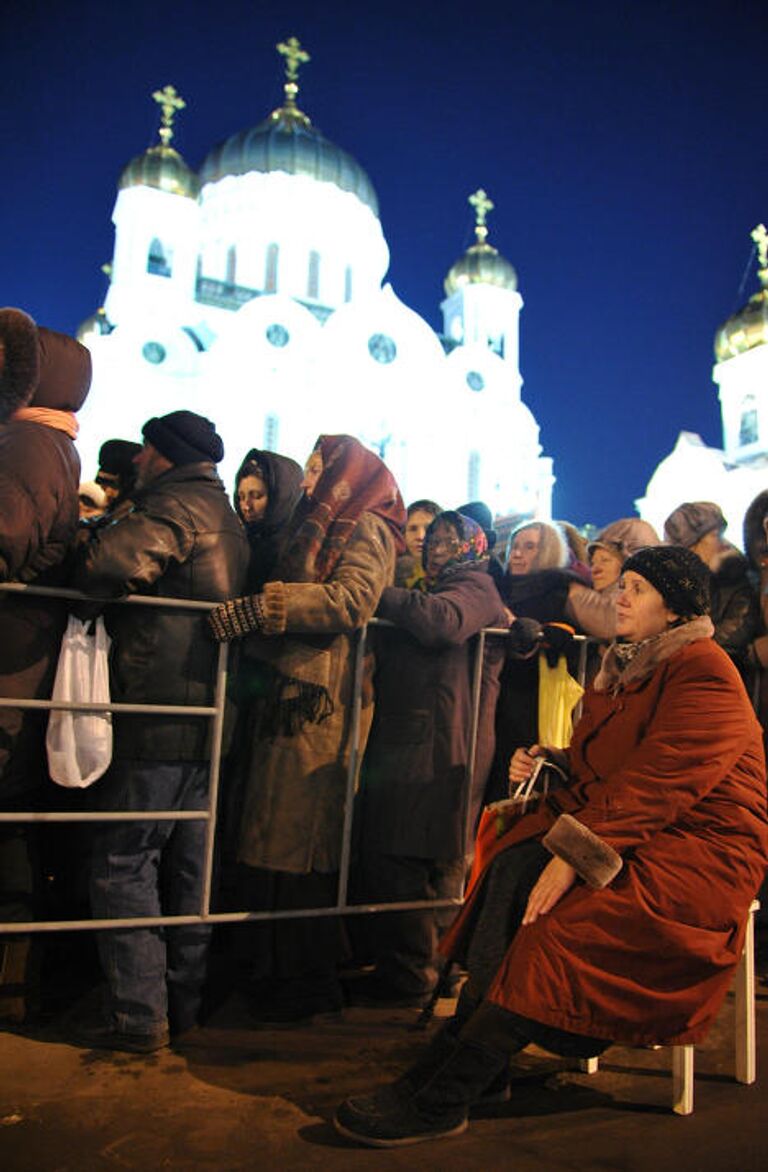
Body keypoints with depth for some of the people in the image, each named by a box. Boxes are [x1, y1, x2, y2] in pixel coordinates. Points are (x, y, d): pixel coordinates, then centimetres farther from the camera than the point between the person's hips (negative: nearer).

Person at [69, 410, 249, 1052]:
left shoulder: (174, 505, -10)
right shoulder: (227, 519, 20)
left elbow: (112, 560, -30)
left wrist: (79, 560, -5)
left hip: (156, 722, -9)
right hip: (208, 721, 9)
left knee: (123, 863, 2)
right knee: (187, 867, 15)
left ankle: (138, 1015, 9)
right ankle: (183, 1004, 26)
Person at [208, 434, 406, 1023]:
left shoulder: (366, 529, -2)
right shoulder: (318, 528, 24)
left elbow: (353, 598, -20)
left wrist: (258, 606, -25)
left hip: (318, 706, -8)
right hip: (289, 698, 8)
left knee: (294, 841, -4)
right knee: (277, 839, 10)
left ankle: (306, 984, 8)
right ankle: (281, 974, 22)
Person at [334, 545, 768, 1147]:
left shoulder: (705, 673, -13)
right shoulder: (624, 665, 15)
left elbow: (659, 783, -23)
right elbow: (596, 769, 19)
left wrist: (576, 856, -29)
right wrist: (546, 766, -2)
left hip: (698, 847, -8)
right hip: (626, 830, 8)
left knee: (562, 916, -30)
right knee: (513, 864, -21)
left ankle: (441, 1099, -25)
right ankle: (483, 1061, -21)